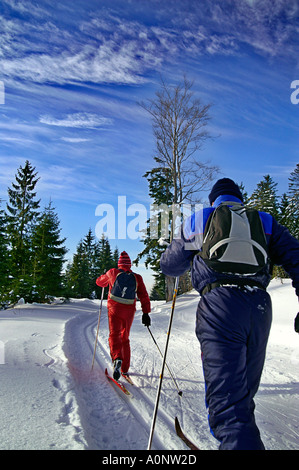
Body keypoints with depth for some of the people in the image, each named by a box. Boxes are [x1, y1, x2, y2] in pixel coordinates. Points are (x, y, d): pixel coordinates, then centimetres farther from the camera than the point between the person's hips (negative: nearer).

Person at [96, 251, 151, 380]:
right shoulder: (137, 277, 2)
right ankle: (124, 369, 19)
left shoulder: (113, 273, -1)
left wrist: (106, 278, 37)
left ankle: (117, 359, -33)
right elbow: (144, 296, -1)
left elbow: (100, 282, 16)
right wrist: (146, 313, 1)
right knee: (125, 338, 15)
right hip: (129, 311, 3)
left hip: (114, 309, -2)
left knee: (114, 335, -4)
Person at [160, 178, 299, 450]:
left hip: (218, 303, -3)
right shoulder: (264, 221, 20)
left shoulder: (197, 221, 15)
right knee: (244, 391, 20)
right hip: (260, 306, 4)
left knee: (226, 397, -7)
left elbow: (169, 266, 22)